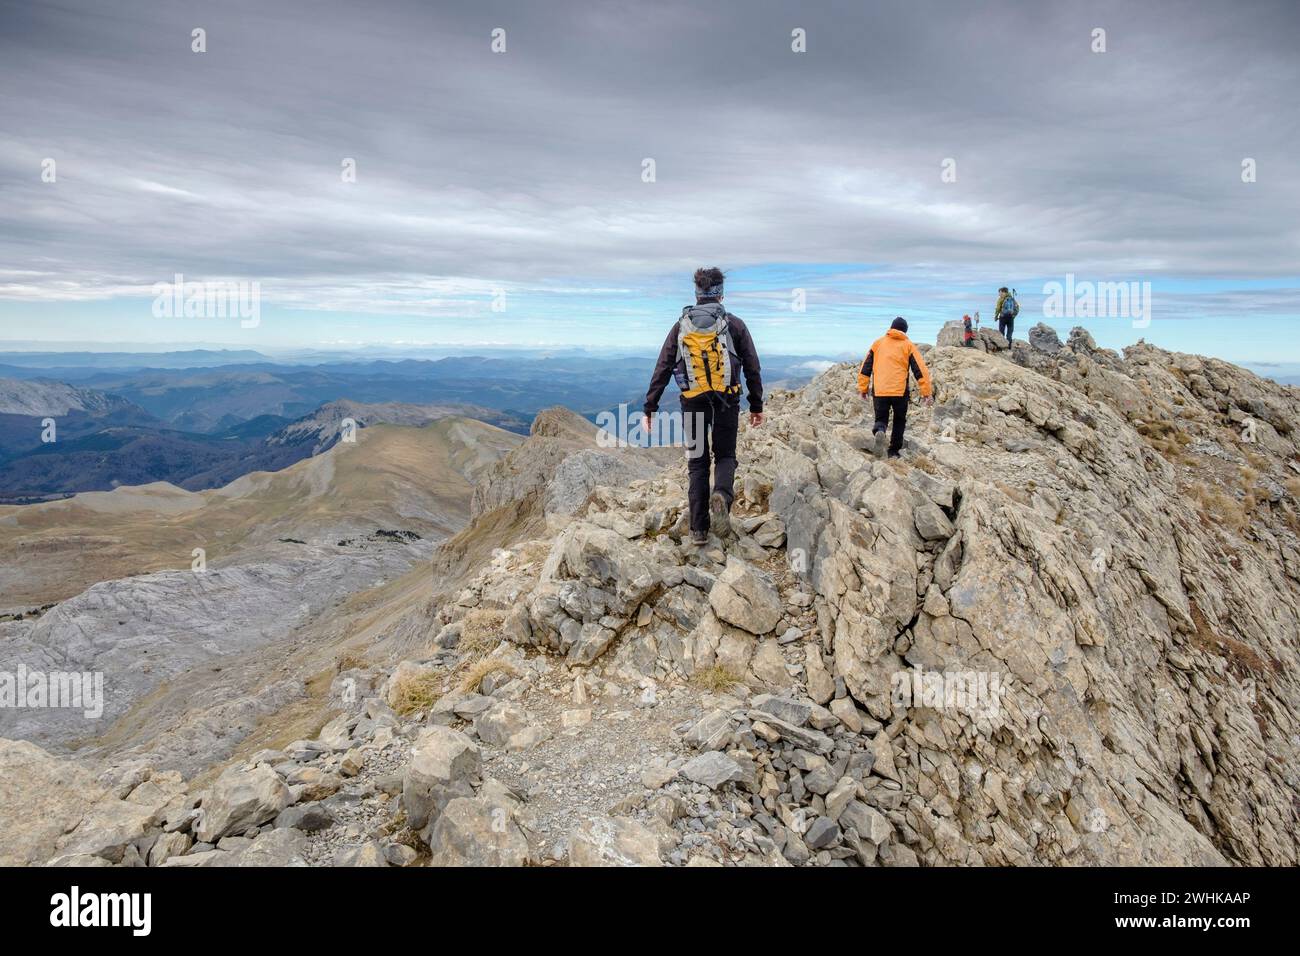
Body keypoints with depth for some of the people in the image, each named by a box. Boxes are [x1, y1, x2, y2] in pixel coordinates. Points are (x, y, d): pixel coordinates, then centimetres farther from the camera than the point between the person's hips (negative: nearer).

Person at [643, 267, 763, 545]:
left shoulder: (681, 326, 5)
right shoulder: (734, 325, 2)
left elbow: (662, 369, 2)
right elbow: (752, 368, 2)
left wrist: (649, 408, 4)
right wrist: (756, 406, 11)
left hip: (693, 402, 1)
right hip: (727, 402, -1)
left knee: (698, 463, 11)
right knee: (725, 456, 14)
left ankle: (699, 529, 7)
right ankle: (722, 496, -19)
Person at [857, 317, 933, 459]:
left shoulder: (878, 343, 13)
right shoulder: (908, 345, 7)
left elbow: (866, 367, 11)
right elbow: (920, 370, 0)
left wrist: (863, 388, 17)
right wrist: (927, 392, 1)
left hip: (880, 391, 1)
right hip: (900, 391, -1)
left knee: (881, 419, 11)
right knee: (899, 421, 17)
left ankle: (879, 431, -23)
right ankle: (894, 451, 16)